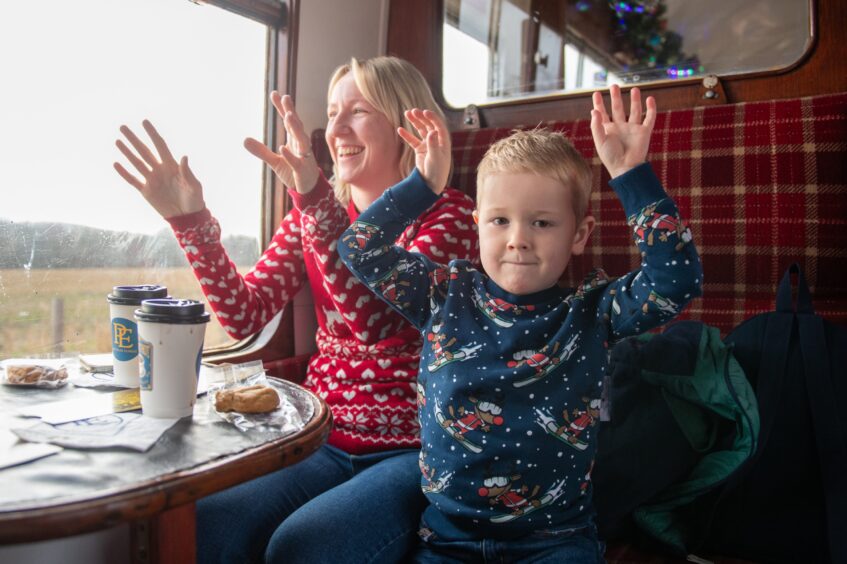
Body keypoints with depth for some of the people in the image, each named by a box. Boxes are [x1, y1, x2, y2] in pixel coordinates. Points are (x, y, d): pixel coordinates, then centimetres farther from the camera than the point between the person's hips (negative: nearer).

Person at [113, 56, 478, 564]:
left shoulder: (448, 214, -6)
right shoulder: (312, 217, 9)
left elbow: (380, 318, -24)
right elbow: (246, 316, -3)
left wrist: (315, 201, -33)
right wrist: (190, 218, -13)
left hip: (411, 450, -4)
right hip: (325, 441, 4)